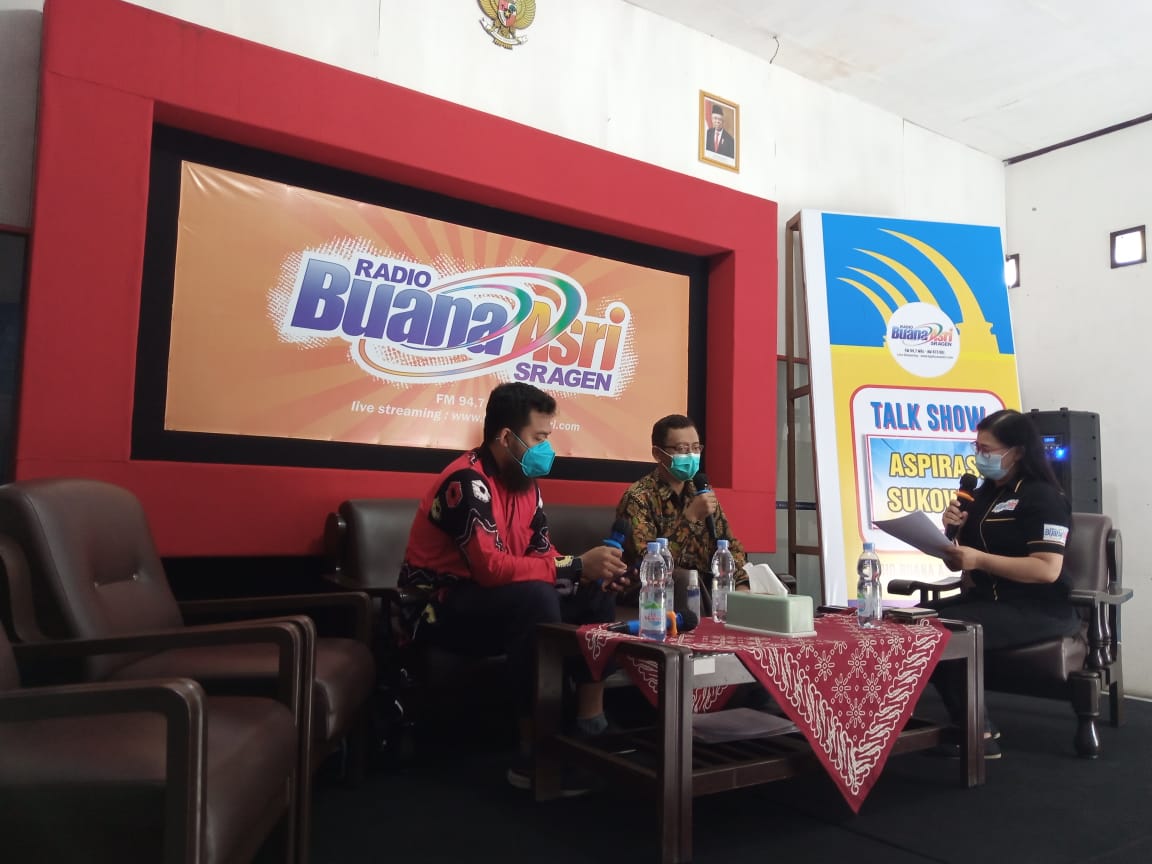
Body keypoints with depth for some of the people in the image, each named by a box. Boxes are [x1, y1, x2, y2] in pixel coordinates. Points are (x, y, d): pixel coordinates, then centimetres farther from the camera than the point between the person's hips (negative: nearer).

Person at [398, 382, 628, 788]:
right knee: (534, 596, -36)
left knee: (595, 594, 1)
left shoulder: (525, 483, 5)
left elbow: (542, 554, 6)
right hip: (443, 607, -9)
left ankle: (590, 726, 1)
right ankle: (536, 751, -28)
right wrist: (578, 565, -30)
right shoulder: (468, 481, -23)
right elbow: (491, 567, -33)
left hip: (500, 602, 9)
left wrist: (594, 573, -13)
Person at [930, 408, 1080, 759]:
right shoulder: (983, 494, 14)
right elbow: (958, 563, 16)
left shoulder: (1042, 496, -10)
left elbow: (1048, 570, -21)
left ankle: (978, 731, -8)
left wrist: (980, 560, -26)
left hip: (1037, 610, -8)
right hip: (986, 599, 8)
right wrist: (951, 530, -5)